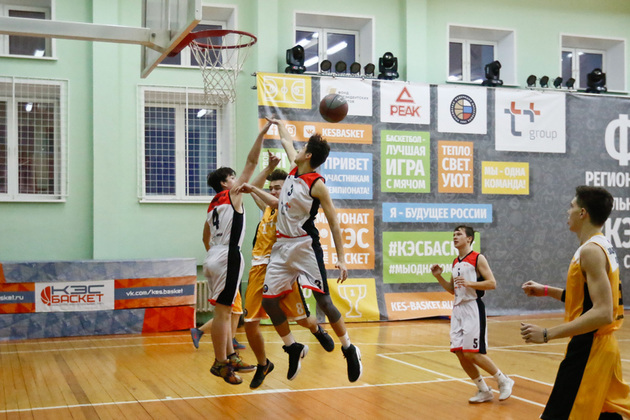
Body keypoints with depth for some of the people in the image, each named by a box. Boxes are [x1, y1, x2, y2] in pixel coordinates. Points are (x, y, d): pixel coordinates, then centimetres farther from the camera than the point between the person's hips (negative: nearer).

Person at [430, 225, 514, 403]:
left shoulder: (478, 259, -5)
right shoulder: (456, 262, 17)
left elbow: (492, 283, -12)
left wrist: (469, 283, -22)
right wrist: (438, 276, 9)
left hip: (473, 308, -8)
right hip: (458, 309, 8)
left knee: (472, 353, -11)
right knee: (460, 353, 2)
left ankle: (504, 381, 8)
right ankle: (484, 391, 15)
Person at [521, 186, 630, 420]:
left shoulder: (591, 251, -18)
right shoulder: (603, 246, 12)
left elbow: (602, 313, -26)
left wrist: (547, 334, -27)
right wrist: (546, 291, 20)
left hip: (588, 351, -10)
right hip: (603, 346, 10)